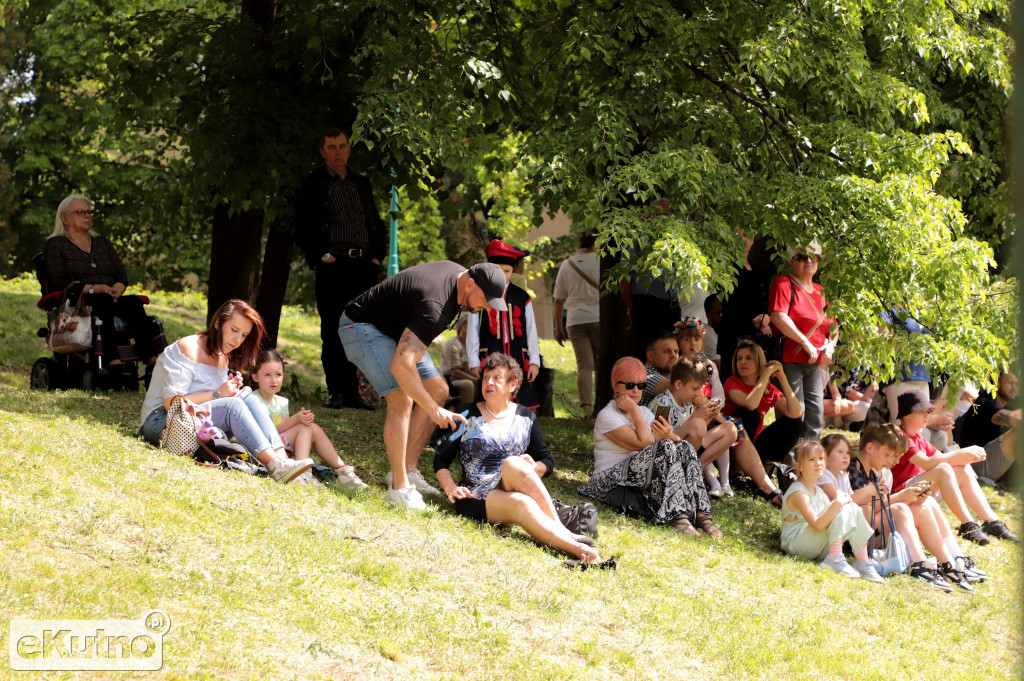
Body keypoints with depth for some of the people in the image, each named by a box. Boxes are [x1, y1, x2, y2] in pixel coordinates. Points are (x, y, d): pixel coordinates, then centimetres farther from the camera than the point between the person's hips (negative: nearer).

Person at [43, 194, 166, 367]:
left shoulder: (102, 243, 26)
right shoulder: (55, 245, 9)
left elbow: (122, 276, 16)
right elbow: (57, 282, -5)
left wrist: (116, 291, -8)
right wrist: (92, 289, -15)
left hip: (111, 301, 4)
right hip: (76, 304, -4)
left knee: (134, 302, -29)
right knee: (104, 304, -37)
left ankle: (153, 359, -50)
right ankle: (114, 362, -57)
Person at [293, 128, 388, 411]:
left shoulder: (362, 184, 20)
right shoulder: (313, 184, 6)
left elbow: (378, 224, 22)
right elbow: (303, 229, 1)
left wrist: (378, 256, 8)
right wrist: (321, 256, -10)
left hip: (364, 267, 4)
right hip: (332, 268, -4)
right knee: (332, 332, -3)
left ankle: (352, 392, 4)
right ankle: (336, 393, 1)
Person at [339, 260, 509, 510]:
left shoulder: (458, 273, -6)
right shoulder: (435, 306, -36)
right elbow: (401, 366, -43)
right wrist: (434, 411, -41)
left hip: (395, 329, 11)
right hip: (361, 327, -10)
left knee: (438, 390, 5)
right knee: (402, 398, -25)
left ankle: (408, 471, 8)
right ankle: (399, 487, -20)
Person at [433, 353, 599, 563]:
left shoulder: (525, 418, 17)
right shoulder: (467, 415, 12)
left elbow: (547, 462, 19)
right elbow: (441, 460, 11)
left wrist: (530, 469, -5)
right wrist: (451, 488, -9)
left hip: (513, 490, 2)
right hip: (477, 498, -2)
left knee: (513, 464, -36)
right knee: (520, 503, -38)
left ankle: (563, 531, -43)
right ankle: (575, 547, -58)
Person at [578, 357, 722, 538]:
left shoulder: (644, 412, 18)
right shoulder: (607, 416, -7)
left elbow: (678, 444, 3)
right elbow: (644, 443, -19)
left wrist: (669, 436, -20)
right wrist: (634, 410, -9)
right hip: (613, 482, -7)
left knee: (684, 448, -17)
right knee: (665, 448, -28)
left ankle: (701, 514, -30)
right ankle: (678, 516, -41)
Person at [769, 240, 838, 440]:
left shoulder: (820, 291, 17)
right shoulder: (784, 283, -7)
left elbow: (833, 324, 23)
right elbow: (778, 317, -21)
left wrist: (831, 344, 1)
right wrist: (805, 343, -19)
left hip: (815, 363, 8)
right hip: (790, 359, -8)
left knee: (816, 411, 9)